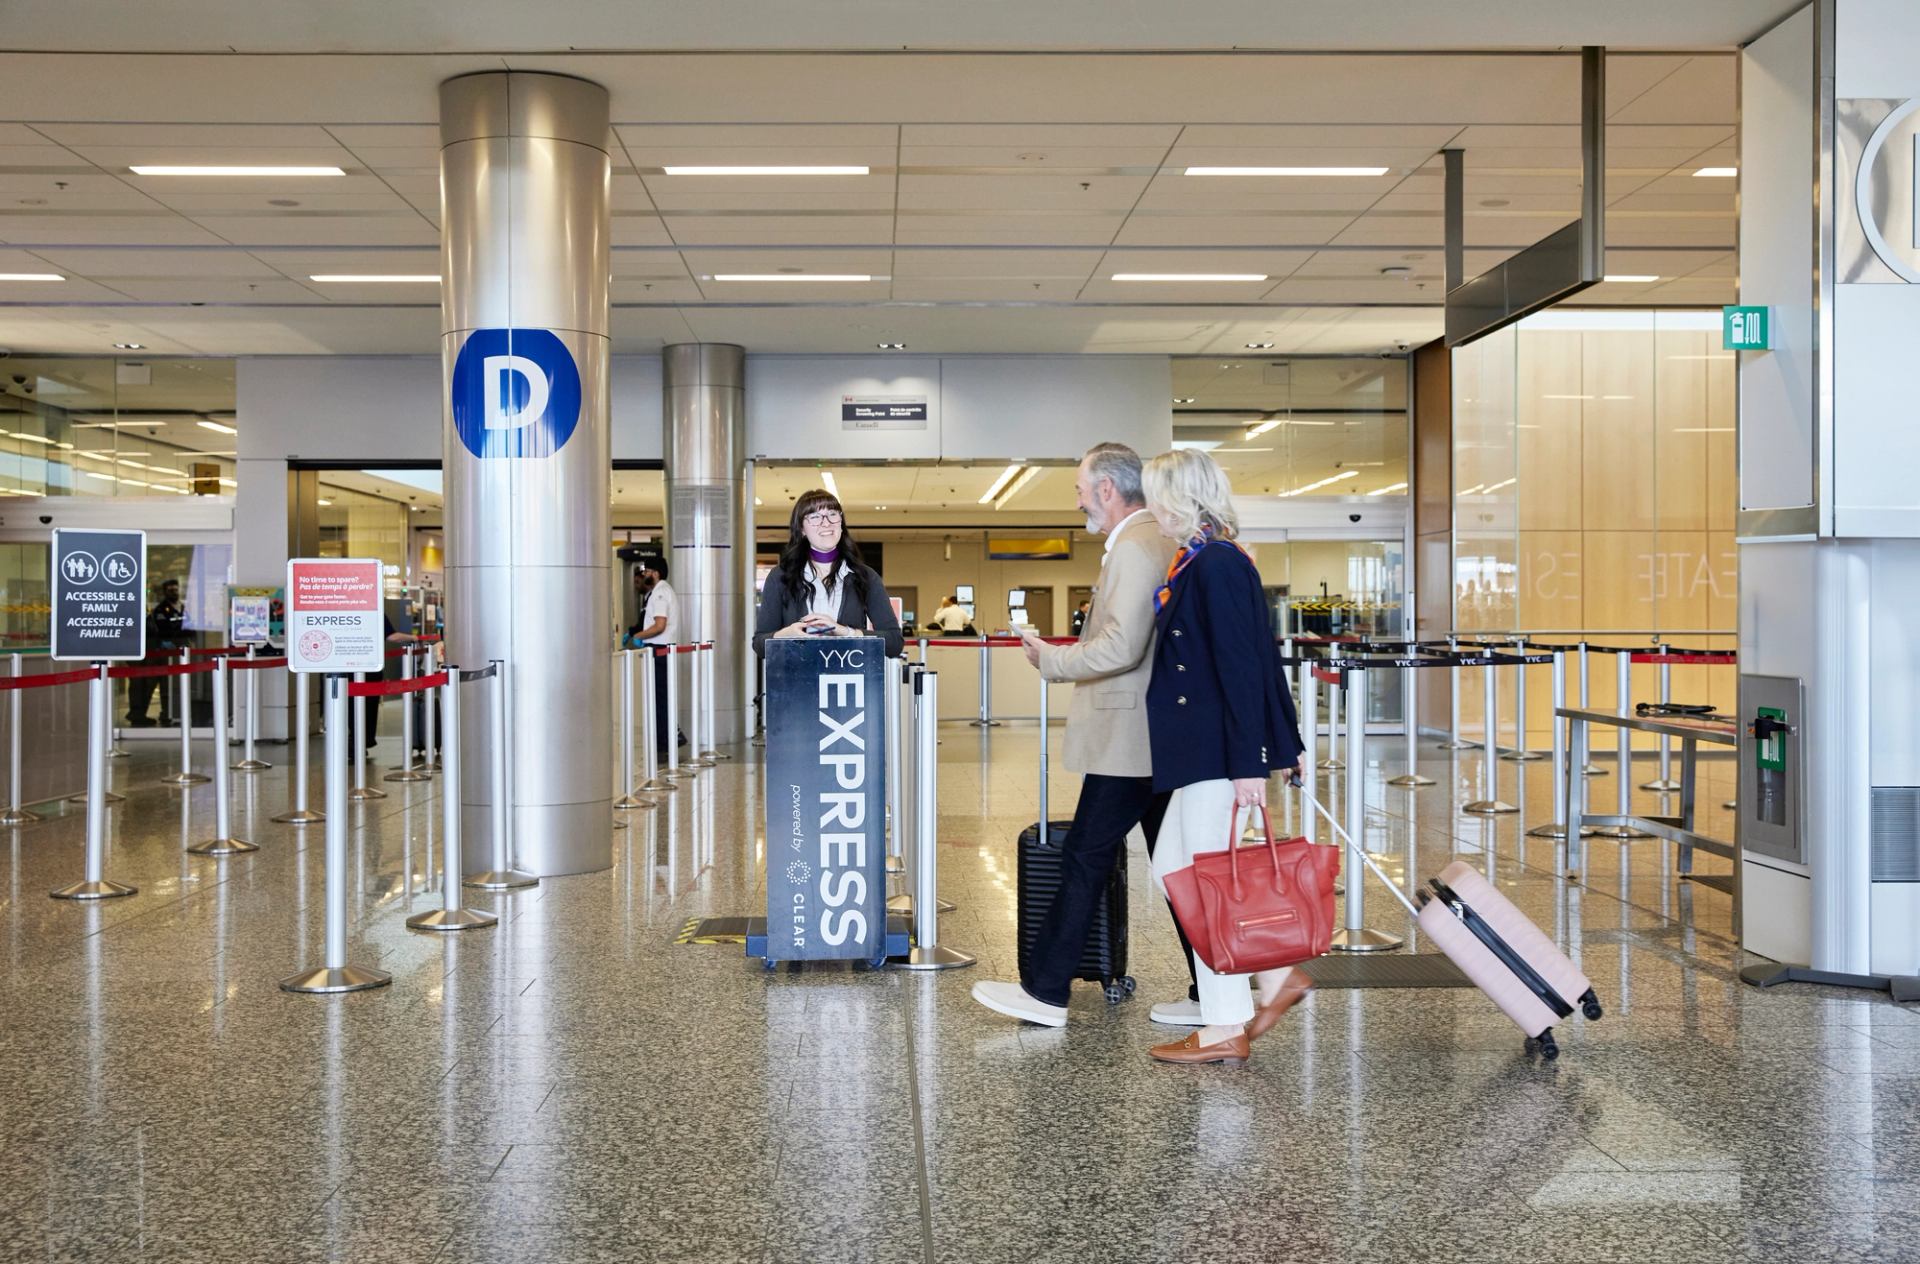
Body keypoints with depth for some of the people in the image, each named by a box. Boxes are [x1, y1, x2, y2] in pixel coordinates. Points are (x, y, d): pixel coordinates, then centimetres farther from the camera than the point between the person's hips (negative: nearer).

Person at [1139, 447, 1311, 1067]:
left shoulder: (1217, 565, -16)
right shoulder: (1199, 561, 13)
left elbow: (1241, 667, -20)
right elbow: (1255, 659, 17)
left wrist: (1250, 764, -20)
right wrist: (1286, 743, 21)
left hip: (1218, 754, -10)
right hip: (1199, 752, 10)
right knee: (1172, 868, 15)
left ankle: (1226, 1031, 11)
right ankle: (1275, 975, 22)